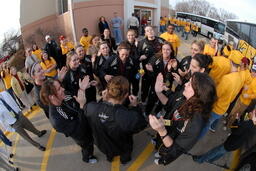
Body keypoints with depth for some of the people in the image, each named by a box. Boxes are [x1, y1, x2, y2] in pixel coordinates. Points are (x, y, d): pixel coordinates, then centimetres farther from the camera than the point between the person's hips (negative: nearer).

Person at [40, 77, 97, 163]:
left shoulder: (65, 97, -22)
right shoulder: (56, 118, -40)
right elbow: (80, 132, -38)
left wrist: (82, 90, -29)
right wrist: (82, 106, -44)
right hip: (83, 138, -5)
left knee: (92, 141, 34)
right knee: (88, 147, 28)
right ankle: (87, 158, 63)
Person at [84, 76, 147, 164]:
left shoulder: (90, 107, -34)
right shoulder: (131, 117, -44)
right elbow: (142, 125, -20)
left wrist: (104, 101, -8)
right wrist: (135, 106, -14)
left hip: (101, 144, 3)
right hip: (121, 148, -2)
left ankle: (109, 157, 67)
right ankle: (124, 159, 61)